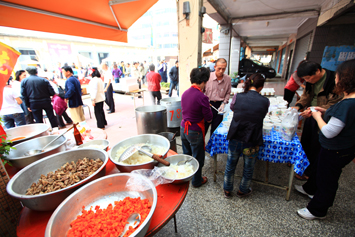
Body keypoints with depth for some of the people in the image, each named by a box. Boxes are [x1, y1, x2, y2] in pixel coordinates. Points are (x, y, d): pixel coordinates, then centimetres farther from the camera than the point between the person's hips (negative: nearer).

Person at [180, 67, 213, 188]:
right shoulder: (202, 97, -23)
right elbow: (209, 118, -15)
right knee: (197, 158, 14)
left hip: (183, 128, 7)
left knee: (186, 154, 26)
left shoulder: (185, 93, -2)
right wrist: (208, 118, 8)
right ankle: (197, 181, 34)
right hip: (195, 132, -7)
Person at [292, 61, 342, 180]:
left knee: (315, 147, 7)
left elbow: (334, 104, -21)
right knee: (304, 141, 21)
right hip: (310, 116, 7)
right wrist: (298, 105, -7)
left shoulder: (334, 81, -23)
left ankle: (309, 172, 26)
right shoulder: (311, 81, -1)